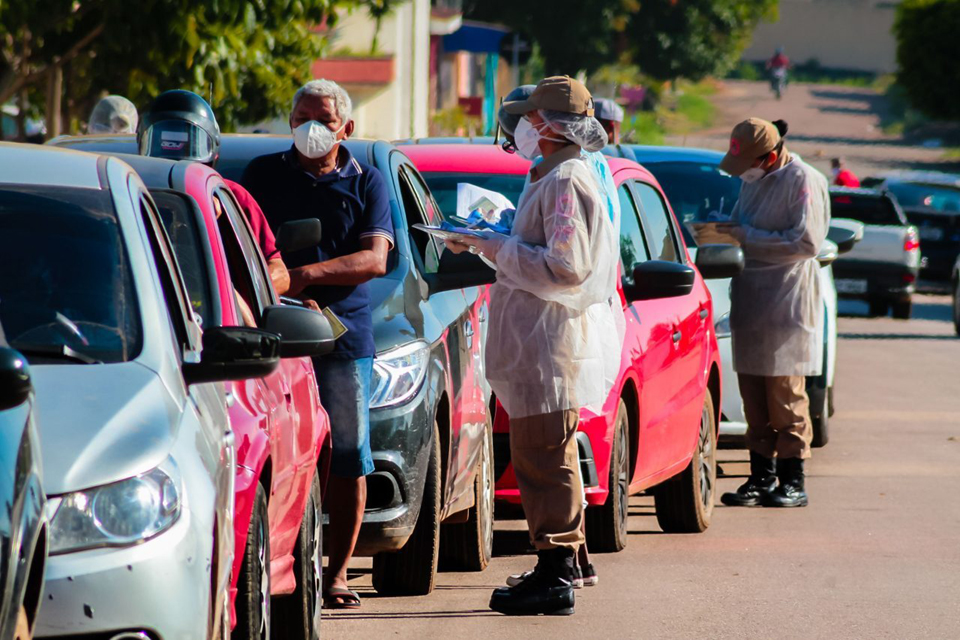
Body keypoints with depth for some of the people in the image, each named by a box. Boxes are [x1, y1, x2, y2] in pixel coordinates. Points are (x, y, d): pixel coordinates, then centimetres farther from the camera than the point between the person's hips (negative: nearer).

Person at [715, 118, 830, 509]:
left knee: (785, 394, -5)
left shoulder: (803, 182, -11)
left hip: (787, 301, -7)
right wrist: (725, 232, 1)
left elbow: (806, 243, -17)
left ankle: (792, 482, 1)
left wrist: (747, 237, -17)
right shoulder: (753, 180, 15)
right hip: (750, 298, 7)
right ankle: (761, 478, 12)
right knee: (754, 399, 6)